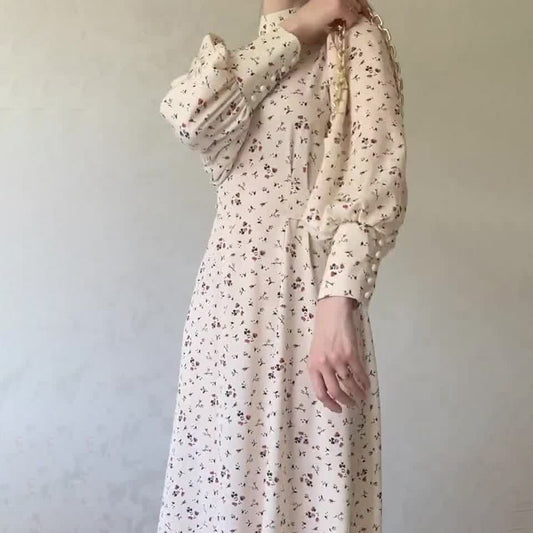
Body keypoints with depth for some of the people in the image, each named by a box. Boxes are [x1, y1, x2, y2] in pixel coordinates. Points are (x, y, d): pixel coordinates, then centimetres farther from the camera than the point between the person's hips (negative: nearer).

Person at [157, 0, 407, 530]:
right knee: (224, 478, 12)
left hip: (303, 298, -6)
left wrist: (338, 302, -26)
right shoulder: (251, 59, 20)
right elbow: (188, 114, -4)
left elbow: (377, 172, -14)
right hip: (227, 297, 6)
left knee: (302, 485, 0)